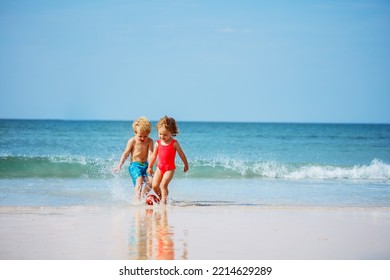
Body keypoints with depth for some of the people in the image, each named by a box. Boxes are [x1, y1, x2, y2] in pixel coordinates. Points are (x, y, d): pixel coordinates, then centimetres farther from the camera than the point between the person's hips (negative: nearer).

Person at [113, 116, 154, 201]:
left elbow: (150, 153, -9)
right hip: (134, 165, -4)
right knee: (139, 180, -25)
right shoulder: (132, 141, -4)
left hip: (145, 165, 4)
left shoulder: (149, 141, 2)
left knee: (150, 181, -13)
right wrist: (119, 165, -3)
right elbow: (126, 154, 0)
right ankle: (138, 200, -27)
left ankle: (143, 196, 8)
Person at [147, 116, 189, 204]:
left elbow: (182, 155, 2)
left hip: (170, 168, -4)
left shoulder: (174, 143, -9)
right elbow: (154, 156, 14)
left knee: (164, 184, -19)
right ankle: (161, 197, 22)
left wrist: (186, 165, 9)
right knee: (154, 185, -1)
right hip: (160, 167, 5)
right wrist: (150, 167, 19)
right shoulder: (158, 143, 2)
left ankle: (164, 200, -10)